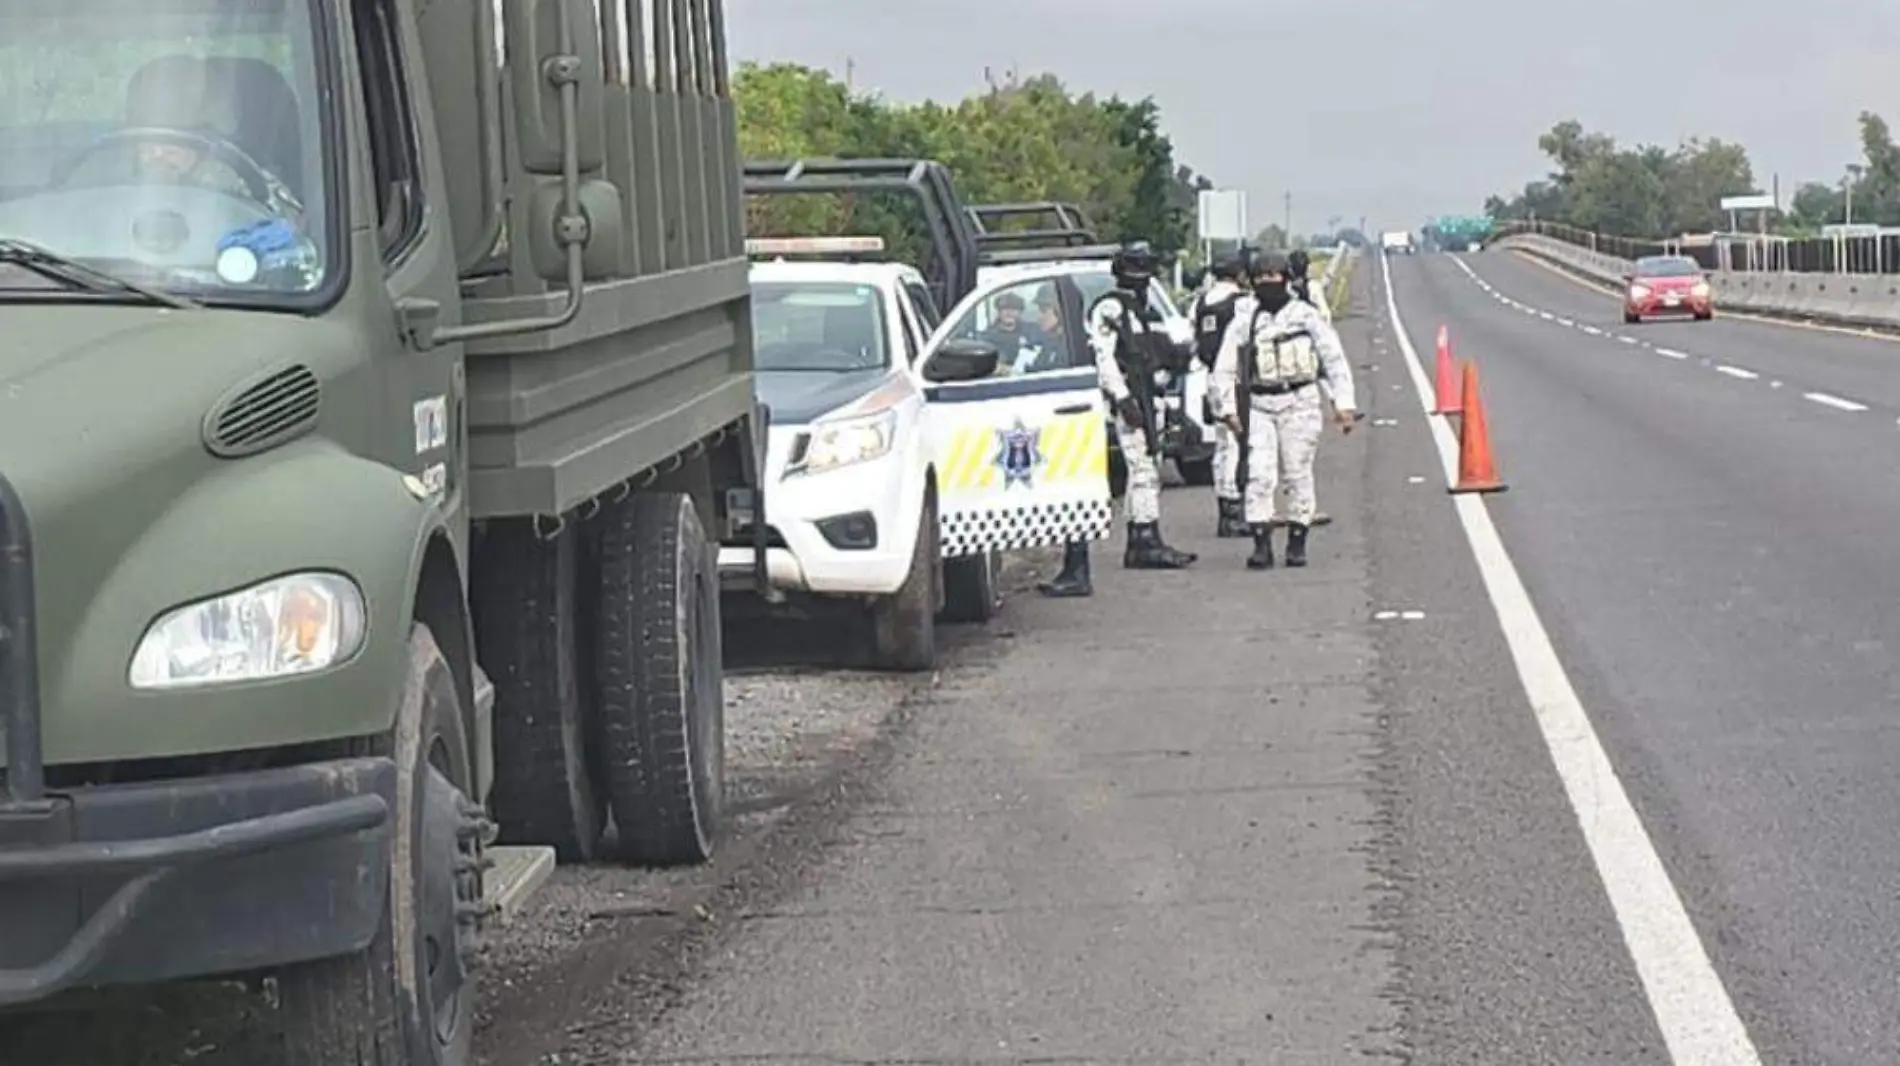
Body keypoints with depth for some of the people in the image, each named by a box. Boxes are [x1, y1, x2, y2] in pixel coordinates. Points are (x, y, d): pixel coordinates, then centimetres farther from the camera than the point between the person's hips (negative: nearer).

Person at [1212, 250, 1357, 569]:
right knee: (1259, 476, -8)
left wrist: (1344, 403, -3)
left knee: (1299, 474, 2)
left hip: (1299, 403, -1)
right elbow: (1224, 369, 8)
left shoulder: (1306, 315, 2)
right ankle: (1261, 544, -6)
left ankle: (1297, 543, 13)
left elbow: (1335, 359, 3)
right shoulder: (1244, 320, 6)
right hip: (1259, 405, 1)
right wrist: (1229, 409, -3)